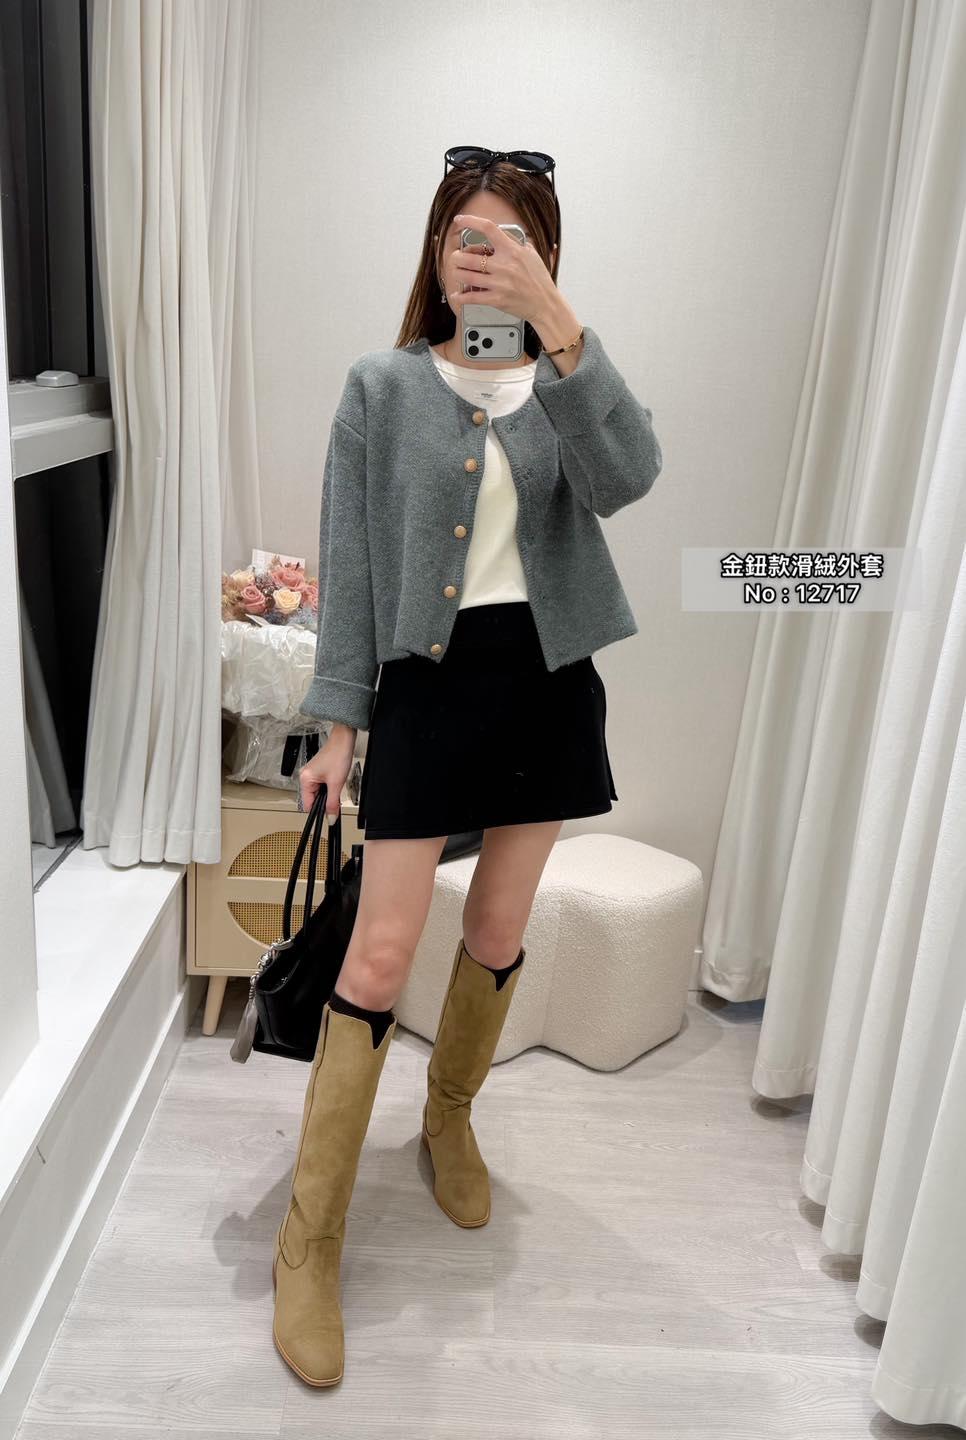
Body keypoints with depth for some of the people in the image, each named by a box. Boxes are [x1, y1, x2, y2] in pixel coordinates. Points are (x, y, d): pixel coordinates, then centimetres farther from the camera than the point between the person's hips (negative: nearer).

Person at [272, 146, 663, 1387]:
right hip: (429, 679, -2)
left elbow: (625, 477, -18)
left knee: (499, 934, 13)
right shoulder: (383, 385, 1)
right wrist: (338, 723, -5)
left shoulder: (565, 384, 5)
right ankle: (309, 1241, 9)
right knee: (381, 951, -5)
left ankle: (450, 1116, 41)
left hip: (545, 680, 3)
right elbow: (349, 562, -1)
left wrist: (556, 324, -27)